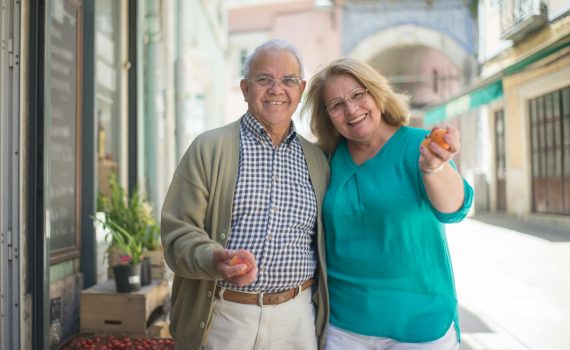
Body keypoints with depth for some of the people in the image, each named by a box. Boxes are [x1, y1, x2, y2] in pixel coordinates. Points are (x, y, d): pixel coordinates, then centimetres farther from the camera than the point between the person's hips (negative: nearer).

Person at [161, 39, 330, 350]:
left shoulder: (317, 159, 8)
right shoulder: (208, 148, -3)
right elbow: (178, 233, -7)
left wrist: (323, 312, 10)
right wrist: (215, 260, -26)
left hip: (295, 320, 3)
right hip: (220, 318, -2)